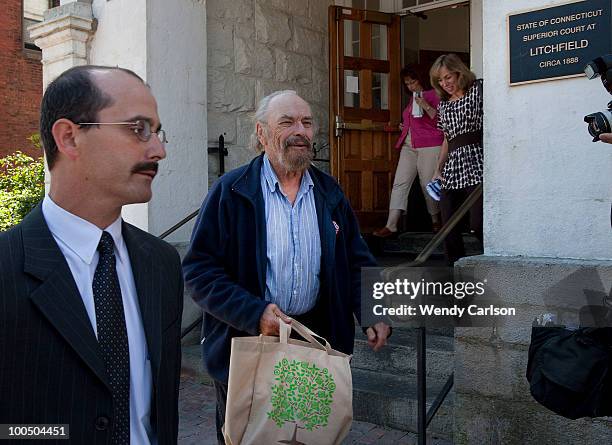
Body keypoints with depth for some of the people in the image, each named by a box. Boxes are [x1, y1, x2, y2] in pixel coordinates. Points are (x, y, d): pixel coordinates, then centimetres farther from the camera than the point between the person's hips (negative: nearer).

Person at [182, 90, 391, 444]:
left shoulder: (329, 192, 6)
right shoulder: (231, 192, -9)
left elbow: (356, 262, 10)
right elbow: (199, 269, -12)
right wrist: (255, 313, -23)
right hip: (246, 342, -3)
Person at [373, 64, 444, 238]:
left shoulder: (433, 95, 0)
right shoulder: (412, 99, 22)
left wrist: (426, 106, -17)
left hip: (429, 146, -7)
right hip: (408, 146, 7)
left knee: (428, 185, -2)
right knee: (400, 183, -5)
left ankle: (435, 221, 19)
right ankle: (391, 226, -11)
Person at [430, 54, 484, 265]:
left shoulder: (478, 91, 3)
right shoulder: (444, 105, 22)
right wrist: (438, 170, 17)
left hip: (476, 164, -6)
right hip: (452, 169, 6)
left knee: (478, 225, -15)